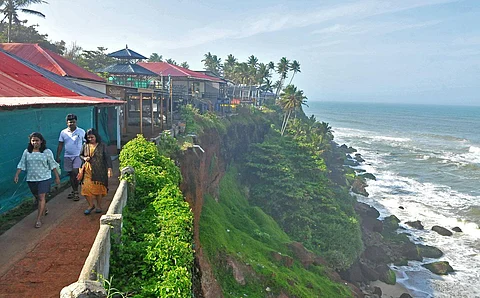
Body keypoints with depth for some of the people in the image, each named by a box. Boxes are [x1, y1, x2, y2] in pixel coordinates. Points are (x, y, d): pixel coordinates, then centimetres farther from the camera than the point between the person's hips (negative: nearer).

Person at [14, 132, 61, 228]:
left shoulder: (47, 152, -4)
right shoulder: (26, 152, 3)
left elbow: (52, 165, -2)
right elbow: (21, 164, 5)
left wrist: (57, 176, -3)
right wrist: (16, 175, -4)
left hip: (44, 178, -4)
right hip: (31, 179, 4)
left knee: (41, 197, -9)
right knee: (37, 197, 16)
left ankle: (39, 219, -5)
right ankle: (45, 209, 43)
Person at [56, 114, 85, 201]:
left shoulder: (81, 131, -3)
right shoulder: (63, 132, 4)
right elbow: (60, 145, 9)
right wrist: (58, 156, 5)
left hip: (78, 155, -3)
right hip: (67, 156, 3)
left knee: (75, 173, -14)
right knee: (71, 174, 10)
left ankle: (76, 192, -5)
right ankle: (74, 191, 23)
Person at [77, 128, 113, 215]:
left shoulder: (102, 146, -2)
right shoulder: (85, 146, 6)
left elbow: (107, 157, -6)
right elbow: (80, 155, 18)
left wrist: (109, 168, -17)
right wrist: (84, 158, -6)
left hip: (99, 171, -2)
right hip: (88, 170, 3)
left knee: (98, 188, 4)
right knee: (86, 188, -5)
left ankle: (99, 206, 22)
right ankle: (91, 205, 16)